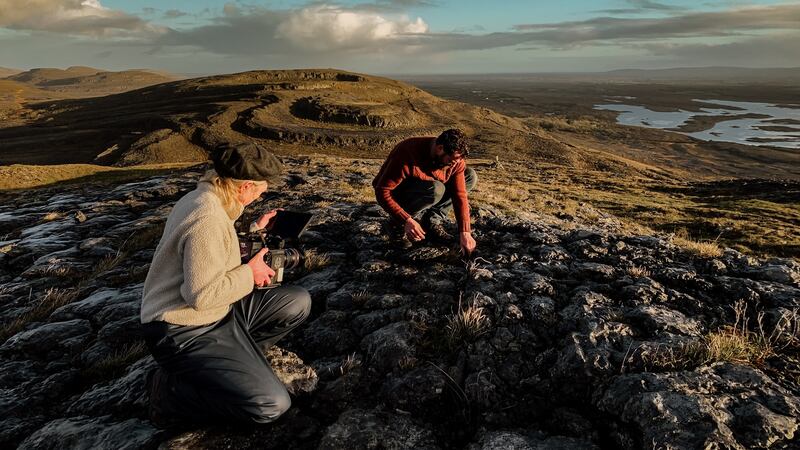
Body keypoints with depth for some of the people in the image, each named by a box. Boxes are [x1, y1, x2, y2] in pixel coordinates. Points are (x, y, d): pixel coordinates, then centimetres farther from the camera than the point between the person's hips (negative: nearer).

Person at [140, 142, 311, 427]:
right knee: (272, 405, -20)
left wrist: (255, 230, 13)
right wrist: (249, 274, -16)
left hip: (217, 310, 10)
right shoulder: (207, 220, -27)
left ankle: (237, 356, 5)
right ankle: (170, 391, -2)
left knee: (299, 302, 4)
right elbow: (203, 294, -29)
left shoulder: (203, 198, 5)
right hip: (185, 331, -10)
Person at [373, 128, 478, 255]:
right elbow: (382, 192, -31)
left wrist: (464, 232, -24)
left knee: (470, 176, -9)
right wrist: (407, 220, -39)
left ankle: (432, 221, -11)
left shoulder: (456, 159, -15)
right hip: (396, 195, -6)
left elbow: (460, 195, -15)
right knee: (435, 189, -37)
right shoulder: (408, 154, -33)